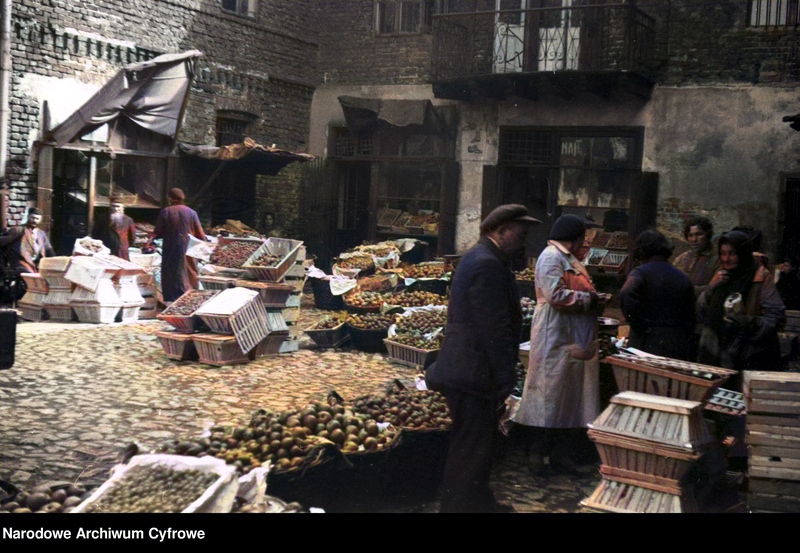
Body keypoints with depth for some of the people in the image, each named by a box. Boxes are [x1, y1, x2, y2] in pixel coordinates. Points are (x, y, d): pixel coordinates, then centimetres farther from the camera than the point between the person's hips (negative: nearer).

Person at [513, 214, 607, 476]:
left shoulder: (570, 260, 19)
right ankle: (537, 453, 7)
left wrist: (595, 300, 3)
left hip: (577, 342, 10)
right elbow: (556, 295, -23)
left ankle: (561, 452, 18)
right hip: (556, 340, -10)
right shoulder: (551, 257, -12)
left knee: (572, 398, 10)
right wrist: (589, 299, -13)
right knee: (550, 395, -3)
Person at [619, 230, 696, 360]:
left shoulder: (641, 273, -4)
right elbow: (690, 319, 15)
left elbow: (626, 297, -24)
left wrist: (641, 327, -14)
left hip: (648, 345, -4)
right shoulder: (683, 277, 13)